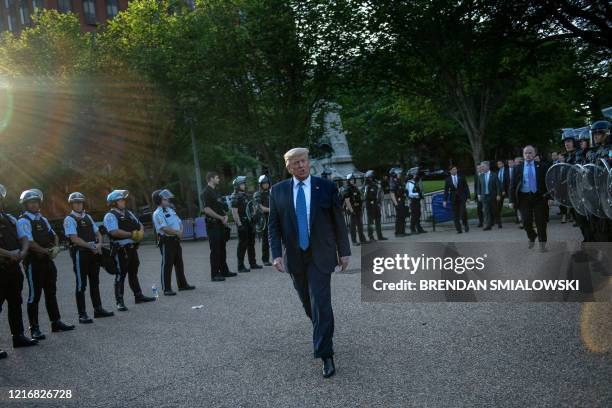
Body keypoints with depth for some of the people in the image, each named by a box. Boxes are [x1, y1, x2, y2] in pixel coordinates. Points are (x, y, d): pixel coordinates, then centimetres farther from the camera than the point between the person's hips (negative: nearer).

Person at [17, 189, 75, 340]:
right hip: (34, 262, -7)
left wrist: (56, 247, -4)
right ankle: (34, 328, 7)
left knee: (51, 292, 13)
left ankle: (56, 322, 22)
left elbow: (54, 235, 16)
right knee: (34, 295, -1)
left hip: (48, 260, 7)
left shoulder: (42, 219, 15)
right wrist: (47, 251, -18)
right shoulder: (23, 221, -9)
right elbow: (29, 243, -18)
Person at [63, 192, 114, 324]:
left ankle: (98, 309, 23)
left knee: (95, 282, 13)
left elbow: (97, 233, 16)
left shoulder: (88, 217, 16)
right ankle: (82, 314, 2)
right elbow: (74, 238, -15)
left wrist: (99, 245, -3)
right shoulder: (69, 219, -5)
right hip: (80, 253, -7)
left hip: (94, 252, 7)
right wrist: (91, 246, -18)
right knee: (81, 284, -2)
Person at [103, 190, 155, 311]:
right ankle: (120, 302, 3)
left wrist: (140, 232, -3)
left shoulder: (128, 213, 16)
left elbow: (140, 225, 19)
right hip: (120, 250, -8)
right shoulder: (110, 216, -10)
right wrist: (131, 234, -20)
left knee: (133, 273, 18)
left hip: (132, 248, 8)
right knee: (120, 275, -2)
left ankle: (138, 296, 30)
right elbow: (114, 232, -24)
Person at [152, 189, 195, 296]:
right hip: (166, 241, -9)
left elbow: (179, 222, 14)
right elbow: (165, 228, -23)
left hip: (176, 240, 9)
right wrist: (177, 232, -14)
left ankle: (182, 284, 27)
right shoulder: (157, 213, -12)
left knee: (179, 263, 16)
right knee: (167, 265, -5)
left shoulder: (170, 210, 15)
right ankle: (166, 289, 0)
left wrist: (181, 232, -5)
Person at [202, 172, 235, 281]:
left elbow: (222, 206, 24)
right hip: (213, 224, -9)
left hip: (221, 224, 9)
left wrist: (225, 216, 4)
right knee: (215, 250, -7)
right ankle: (214, 275, -3)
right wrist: (221, 218, -15)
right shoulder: (206, 192, -11)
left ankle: (224, 271, 22)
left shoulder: (216, 191, 18)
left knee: (222, 248, 14)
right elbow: (207, 210, -19)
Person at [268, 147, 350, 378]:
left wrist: (344, 251, 1)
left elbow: (338, 221, 2)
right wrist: (277, 254, -8)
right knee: (308, 303, 15)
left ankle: (325, 355, -2)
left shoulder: (326, 187, -2)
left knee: (321, 304, -9)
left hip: (320, 255, -3)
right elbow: (274, 225, 2)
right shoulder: (278, 191, 2)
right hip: (294, 257, 3)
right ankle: (323, 333, 42)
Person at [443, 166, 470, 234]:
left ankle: (465, 224, 14)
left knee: (463, 212, -11)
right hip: (453, 198, 1)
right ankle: (459, 229, 4)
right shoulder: (448, 179, 6)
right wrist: (445, 200, 1)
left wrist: (468, 197, -2)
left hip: (462, 197, -1)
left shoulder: (461, 177, 6)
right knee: (455, 215, -1)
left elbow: (466, 187, 6)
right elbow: (446, 190, 6)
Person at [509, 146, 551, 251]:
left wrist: (549, 196, -8)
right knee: (526, 221, -1)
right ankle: (531, 237, 28)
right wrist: (512, 200, -3)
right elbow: (513, 184, 4)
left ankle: (542, 243, 14)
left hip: (539, 197, -1)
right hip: (524, 197, 1)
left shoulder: (541, 167, 3)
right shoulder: (518, 168, 5)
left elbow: (548, 182, 2)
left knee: (541, 221, 2)